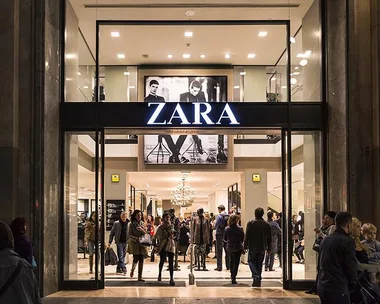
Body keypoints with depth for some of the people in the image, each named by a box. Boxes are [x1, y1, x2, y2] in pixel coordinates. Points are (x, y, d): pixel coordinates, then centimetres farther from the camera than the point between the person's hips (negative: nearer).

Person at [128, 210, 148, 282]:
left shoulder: (142, 224, 12)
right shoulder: (131, 224, 0)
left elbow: (146, 234, 8)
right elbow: (130, 235, -4)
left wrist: (142, 230, -12)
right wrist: (136, 238, -20)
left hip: (142, 244, 4)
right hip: (134, 243, -3)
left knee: (141, 260, -2)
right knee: (136, 259, -12)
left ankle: (140, 277, 3)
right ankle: (132, 270, 20)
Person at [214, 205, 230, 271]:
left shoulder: (219, 216, -13)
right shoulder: (228, 216, 0)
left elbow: (215, 226, -12)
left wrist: (214, 226, 9)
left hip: (220, 234, -5)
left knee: (219, 251, 1)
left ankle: (219, 267, 1)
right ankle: (228, 266, 18)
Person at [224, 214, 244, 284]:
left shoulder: (227, 229, -4)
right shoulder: (239, 229, -14)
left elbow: (224, 239, 4)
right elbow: (242, 238, -6)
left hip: (229, 248, 4)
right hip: (237, 248, -4)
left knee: (231, 262, 22)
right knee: (236, 263, 2)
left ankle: (232, 276, 30)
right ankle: (233, 278, -5)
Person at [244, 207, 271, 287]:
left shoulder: (250, 223, -8)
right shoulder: (267, 225, 2)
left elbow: (247, 236, -8)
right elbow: (269, 238, 7)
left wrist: (245, 246, -1)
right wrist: (269, 248, 14)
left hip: (252, 247, -3)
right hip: (262, 248, 3)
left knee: (251, 261, 10)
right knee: (259, 264, 11)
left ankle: (255, 276, -15)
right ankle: (258, 281, 11)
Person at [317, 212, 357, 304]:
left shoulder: (325, 240, 13)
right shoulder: (347, 241, -11)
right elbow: (351, 267, -10)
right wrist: (352, 286, 4)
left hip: (322, 287, 8)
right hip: (338, 289, -8)